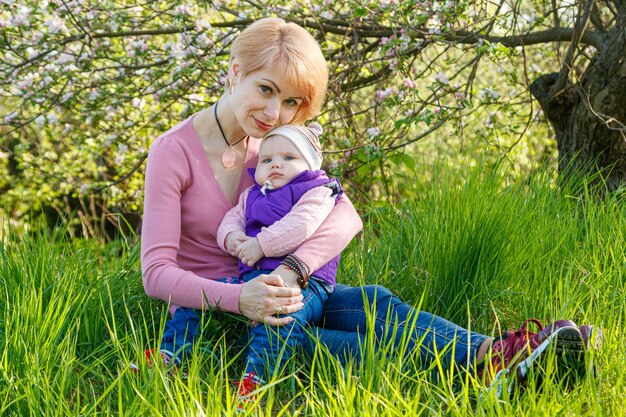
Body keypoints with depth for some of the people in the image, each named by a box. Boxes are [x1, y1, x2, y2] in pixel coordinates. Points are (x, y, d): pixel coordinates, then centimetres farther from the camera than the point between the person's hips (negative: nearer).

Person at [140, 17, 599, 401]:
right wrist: (236, 299, -39)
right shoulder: (174, 151, -15)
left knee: (372, 303, -22)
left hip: (264, 291, 6)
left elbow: (345, 216, -15)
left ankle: (487, 354, -43)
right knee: (290, 341, -34)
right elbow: (157, 272, -21)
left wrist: (290, 272, -34)